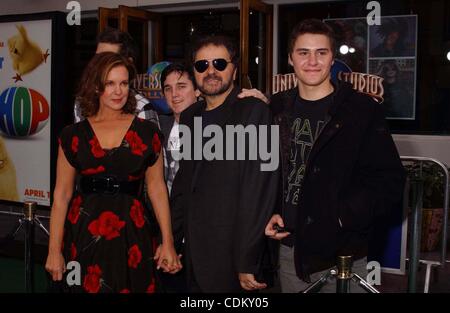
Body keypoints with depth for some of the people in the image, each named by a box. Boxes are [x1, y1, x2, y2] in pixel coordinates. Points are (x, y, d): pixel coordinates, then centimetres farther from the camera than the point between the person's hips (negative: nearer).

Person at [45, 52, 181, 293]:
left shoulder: (147, 132, 2)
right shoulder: (73, 135, 2)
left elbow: (156, 187, 3)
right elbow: (62, 194, 3)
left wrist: (168, 243, -1)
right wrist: (54, 250, -1)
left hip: (131, 235, 0)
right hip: (83, 236, 0)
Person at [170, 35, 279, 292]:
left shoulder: (254, 112, -11)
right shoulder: (190, 116, 11)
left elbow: (257, 191, -17)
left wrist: (247, 264, -18)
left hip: (232, 257, -6)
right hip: (194, 253, 6)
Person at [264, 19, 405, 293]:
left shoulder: (362, 109, -7)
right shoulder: (278, 108, 6)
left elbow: (390, 181, -8)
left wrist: (344, 216, -18)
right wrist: (270, 211, 0)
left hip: (342, 254, -3)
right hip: (289, 249, 4)